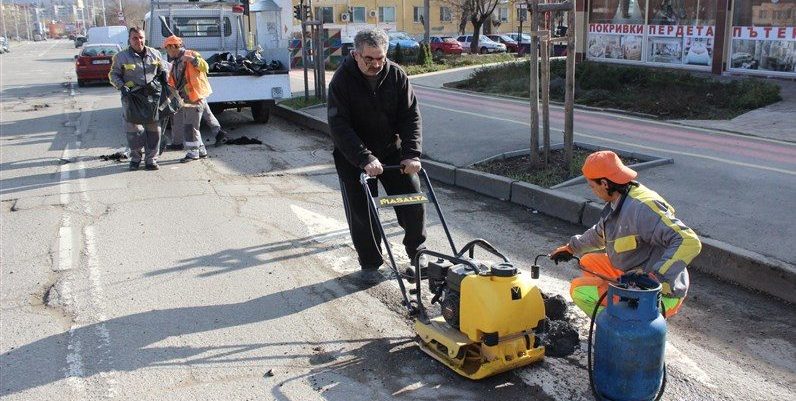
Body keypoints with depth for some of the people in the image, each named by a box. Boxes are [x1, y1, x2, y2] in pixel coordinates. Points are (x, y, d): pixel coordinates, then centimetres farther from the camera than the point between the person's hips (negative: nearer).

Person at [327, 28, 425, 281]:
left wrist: (412, 154, -20)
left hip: (392, 150, 3)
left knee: (413, 201, 3)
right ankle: (370, 264, 18)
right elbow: (339, 127, -23)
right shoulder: (342, 80, -17)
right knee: (361, 212, -1)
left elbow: (411, 116, -7)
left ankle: (417, 252, 24)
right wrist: (365, 159, -33)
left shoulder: (396, 75, -8)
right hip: (354, 156, -3)